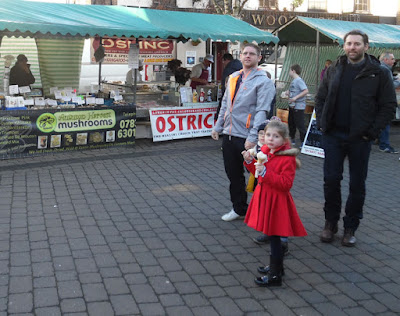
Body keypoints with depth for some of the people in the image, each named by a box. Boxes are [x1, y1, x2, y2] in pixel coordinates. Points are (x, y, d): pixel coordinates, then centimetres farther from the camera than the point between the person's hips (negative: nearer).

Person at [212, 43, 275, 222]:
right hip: (229, 134, 7)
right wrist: (217, 127, 18)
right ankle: (239, 209, 32)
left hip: (247, 138, -7)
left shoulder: (263, 81, -8)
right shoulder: (233, 77, 14)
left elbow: (262, 111, -16)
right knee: (233, 175, 16)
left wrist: (253, 137, -23)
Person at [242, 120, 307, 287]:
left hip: (277, 202, -8)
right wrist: (250, 161, 0)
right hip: (264, 197, 8)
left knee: (274, 237, -1)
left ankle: (275, 276, 11)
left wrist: (265, 172, -33)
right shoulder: (265, 151, 4)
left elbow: (286, 184, -27)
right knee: (272, 236, 21)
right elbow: (258, 172, 19)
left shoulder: (288, 159, -20)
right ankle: (275, 266, 38)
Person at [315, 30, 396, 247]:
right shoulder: (334, 70, 7)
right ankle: (330, 223, 20)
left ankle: (350, 228, 20)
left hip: (360, 139, -2)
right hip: (333, 135, 3)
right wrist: (322, 123, 1)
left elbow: (389, 106, -4)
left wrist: (372, 132, -10)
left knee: (357, 184, 7)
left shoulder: (379, 73, -4)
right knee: (331, 180, 4)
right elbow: (320, 98, 13)